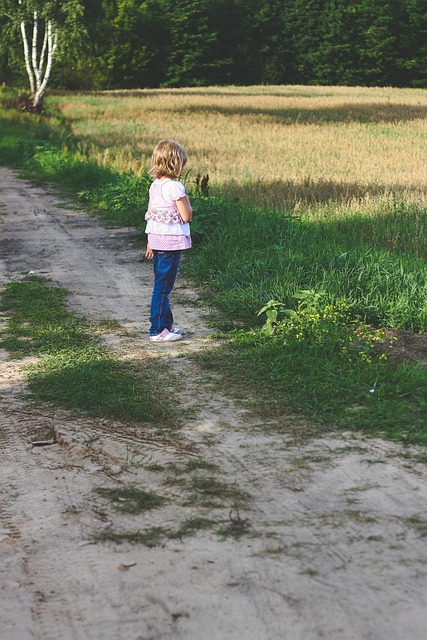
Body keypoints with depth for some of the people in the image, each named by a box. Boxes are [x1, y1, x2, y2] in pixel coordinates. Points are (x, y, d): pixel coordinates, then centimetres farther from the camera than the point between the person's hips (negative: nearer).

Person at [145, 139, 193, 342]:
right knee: (163, 286, -3)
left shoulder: (154, 186, 8)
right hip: (171, 242, -8)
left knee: (162, 285, 15)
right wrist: (185, 197, 0)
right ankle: (158, 330, 1)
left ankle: (166, 324, 25)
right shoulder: (175, 187, -16)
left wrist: (150, 242, 19)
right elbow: (186, 216, -15)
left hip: (156, 240, 8)